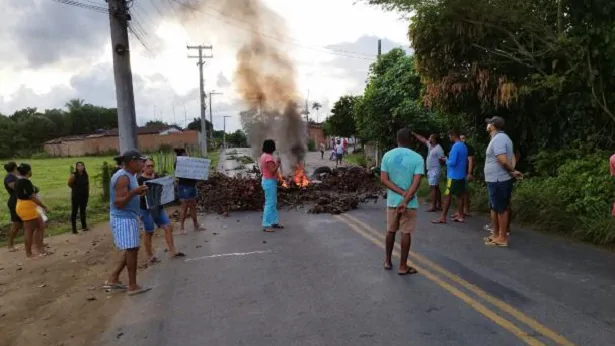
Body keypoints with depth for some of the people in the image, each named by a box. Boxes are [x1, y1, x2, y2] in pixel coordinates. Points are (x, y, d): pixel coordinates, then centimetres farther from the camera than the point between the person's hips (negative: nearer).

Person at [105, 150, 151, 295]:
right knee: (132, 250, -5)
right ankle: (133, 286, 4)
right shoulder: (123, 178, -19)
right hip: (123, 219, -10)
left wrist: (139, 193, 13)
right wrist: (134, 192, -34)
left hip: (129, 218, 10)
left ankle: (113, 279, 23)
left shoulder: (129, 176, 13)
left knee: (131, 250, 15)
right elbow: (119, 203, -24)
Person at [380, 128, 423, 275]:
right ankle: (403, 266, 12)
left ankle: (388, 261, 27)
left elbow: (383, 179, -9)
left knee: (390, 231, 16)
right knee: (406, 233, 5)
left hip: (392, 200, 3)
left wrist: (401, 192, -11)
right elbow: (416, 183, -18)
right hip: (410, 202, -2)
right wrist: (406, 200, -19)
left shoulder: (387, 155, -2)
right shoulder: (417, 158, -9)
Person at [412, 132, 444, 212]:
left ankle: (433, 207, -10)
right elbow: (422, 139, 19)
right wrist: (414, 133, 19)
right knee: (436, 188, 12)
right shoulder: (430, 145, 9)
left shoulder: (438, 148, -16)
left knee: (432, 188, -11)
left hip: (435, 171, -9)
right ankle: (439, 205, 18)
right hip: (431, 170, 9)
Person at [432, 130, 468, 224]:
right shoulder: (464, 146, 11)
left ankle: (443, 217, -1)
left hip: (454, 176, -9)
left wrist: (446, 160, -4)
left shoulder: (456, 146, -18)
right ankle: (460, 216, 13)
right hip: (461, 175, 9)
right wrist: (448, 159, 15)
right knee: (460, 195, 10)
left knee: (448, 195, -4)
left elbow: (452, 162, -24)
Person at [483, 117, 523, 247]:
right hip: (496, 180, 10)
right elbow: (511, 157, 19)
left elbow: (503, 160, -24)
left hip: (498, 181, -10)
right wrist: (512, 171, 8)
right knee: (495, 208, 16)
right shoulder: (501, 137, 17)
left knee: (501, 209, -3)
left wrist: (513, 171, -10)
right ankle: (496, 235, 26)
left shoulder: (498, 139, -17)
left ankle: (502, 238, 5)